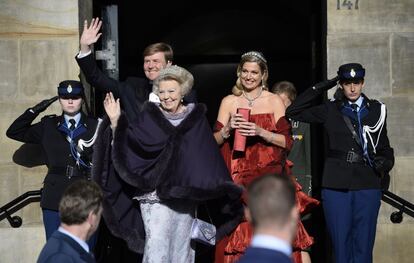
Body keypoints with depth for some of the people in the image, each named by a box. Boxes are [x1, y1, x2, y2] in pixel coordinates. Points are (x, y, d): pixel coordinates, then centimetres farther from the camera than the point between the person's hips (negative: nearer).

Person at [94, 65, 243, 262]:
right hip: (155, 193, -2)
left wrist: (222, 190, 2)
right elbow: (127, 142, -6)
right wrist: (115, 121, -21)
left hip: (187, 195, 3)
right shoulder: (149, 116, 1)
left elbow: (208, 156, 5)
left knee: (182, 245, 11)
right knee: (157, 246, -9)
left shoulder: (196, 117, 5)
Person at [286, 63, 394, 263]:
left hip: (367, 185, 0)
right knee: (341, 245, 2)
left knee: (363, 246, 0)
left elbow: (384, 147, 18)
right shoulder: (330, 110, 8)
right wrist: (319, 88, 1)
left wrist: (385, 163, -3)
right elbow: (292, 112, 4)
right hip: (336, 186, 0)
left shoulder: (376, 110, 10)